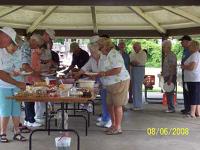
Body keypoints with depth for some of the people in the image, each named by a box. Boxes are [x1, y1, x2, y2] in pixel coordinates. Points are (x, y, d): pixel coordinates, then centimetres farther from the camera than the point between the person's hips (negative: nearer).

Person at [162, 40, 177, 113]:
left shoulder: (171, 55, -15)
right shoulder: (166, 55, 15)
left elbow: (173, 68, -20)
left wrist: (170, 79, -23)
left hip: (171, 77, -10)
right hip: (166, 76, 10)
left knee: (170, 93, -6)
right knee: (168, 93, 13)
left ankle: (171, 108, 1)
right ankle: (170, 108, 21)